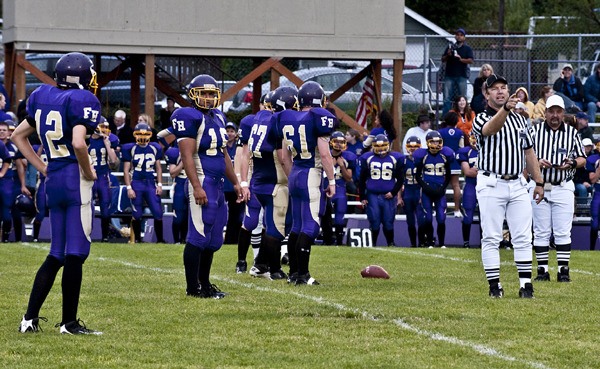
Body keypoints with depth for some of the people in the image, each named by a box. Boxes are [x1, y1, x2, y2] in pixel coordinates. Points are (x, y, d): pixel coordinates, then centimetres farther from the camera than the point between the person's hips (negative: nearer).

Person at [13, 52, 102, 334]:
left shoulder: (42, 97, 11)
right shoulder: (82, 101, -11)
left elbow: (19, 136, 19)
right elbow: (78, 143, -25)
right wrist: (89, 172, -9)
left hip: (53, 181, 7)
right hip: (76, 180, -7)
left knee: (57, 254, 15)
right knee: (76, 253, -1)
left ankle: (30, 318, 11)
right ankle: (69, 322, 3)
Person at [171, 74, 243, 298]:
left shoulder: (217, 117, 17)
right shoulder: (190, 118, -10)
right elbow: (187, 155, -16)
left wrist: (235, 182, 26)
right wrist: (197, 187, -23)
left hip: (217, 185, 9)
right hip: (203, 183, -9)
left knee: (213, 240, 12)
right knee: (199, 236, -8)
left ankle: (205, 284, 20)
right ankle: (193, 287, -5)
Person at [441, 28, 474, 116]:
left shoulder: (467, 48, 7)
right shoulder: (450, 47, 16)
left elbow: (471, 61, -6)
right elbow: (443, 60, 17)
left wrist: (461, 59, -22)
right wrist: (447, 55, -4)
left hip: (462, 76, -2)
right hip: (449, 75, 2)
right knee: (447, 97, -2)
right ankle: (445, 116, -2)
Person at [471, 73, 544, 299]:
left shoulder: (519, 120, 15)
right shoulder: (482, 119, -2)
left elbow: (529, 152, 19)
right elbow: (492, 128, -27)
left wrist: (538, 182, 13)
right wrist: (505, 109, -47)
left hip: (517, 185, 4)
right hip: (491, 185, -4)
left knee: (523, 237, 1)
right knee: (491, 237, -3)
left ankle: (526, 284, 2)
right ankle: (494, 284, 1)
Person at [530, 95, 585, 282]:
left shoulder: (572, 133, 6)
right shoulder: (535, 131, 4)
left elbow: (582, 159, 9)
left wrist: (572, 163, -12)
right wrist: (536, 162, -15)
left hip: (563, 188, 0)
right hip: (539, 187, 0)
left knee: (563, 232, -3)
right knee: (541, 232, 1)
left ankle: (563, 270, 0)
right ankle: (542, 270, 6)